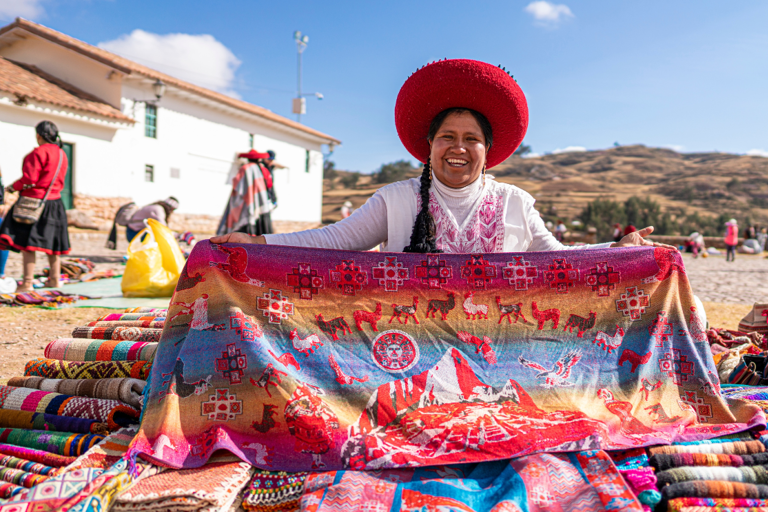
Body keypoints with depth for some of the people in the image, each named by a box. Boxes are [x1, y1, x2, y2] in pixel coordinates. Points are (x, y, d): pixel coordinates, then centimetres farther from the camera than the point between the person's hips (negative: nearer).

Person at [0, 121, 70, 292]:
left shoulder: (39, 152, -12)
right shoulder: (62, 154, 12)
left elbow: (29, 178, -17)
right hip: (55, 202, 8)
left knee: (26, 241, -5)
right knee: (51, 242, 14)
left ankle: (27, 282, -7)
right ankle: (55, 279, 20)